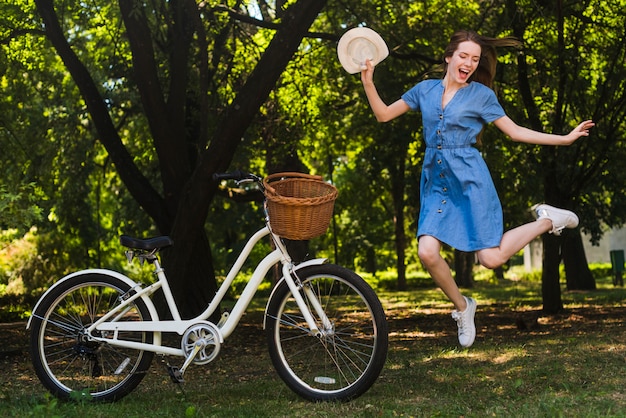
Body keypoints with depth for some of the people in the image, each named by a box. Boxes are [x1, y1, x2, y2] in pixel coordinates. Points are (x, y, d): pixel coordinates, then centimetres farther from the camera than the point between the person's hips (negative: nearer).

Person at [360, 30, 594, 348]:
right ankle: (462, 307, 11)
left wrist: (565, 138, -1)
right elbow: (383, 115, 13)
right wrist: (368, 83, -1)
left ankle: (546, 221, 16)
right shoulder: (425, 90, 8)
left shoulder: (481, 94, 1)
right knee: (427, 252, -17)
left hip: (469, 180, -3)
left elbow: (515, 132, 4)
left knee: (490, 258, -12)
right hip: (435, 182, 3)